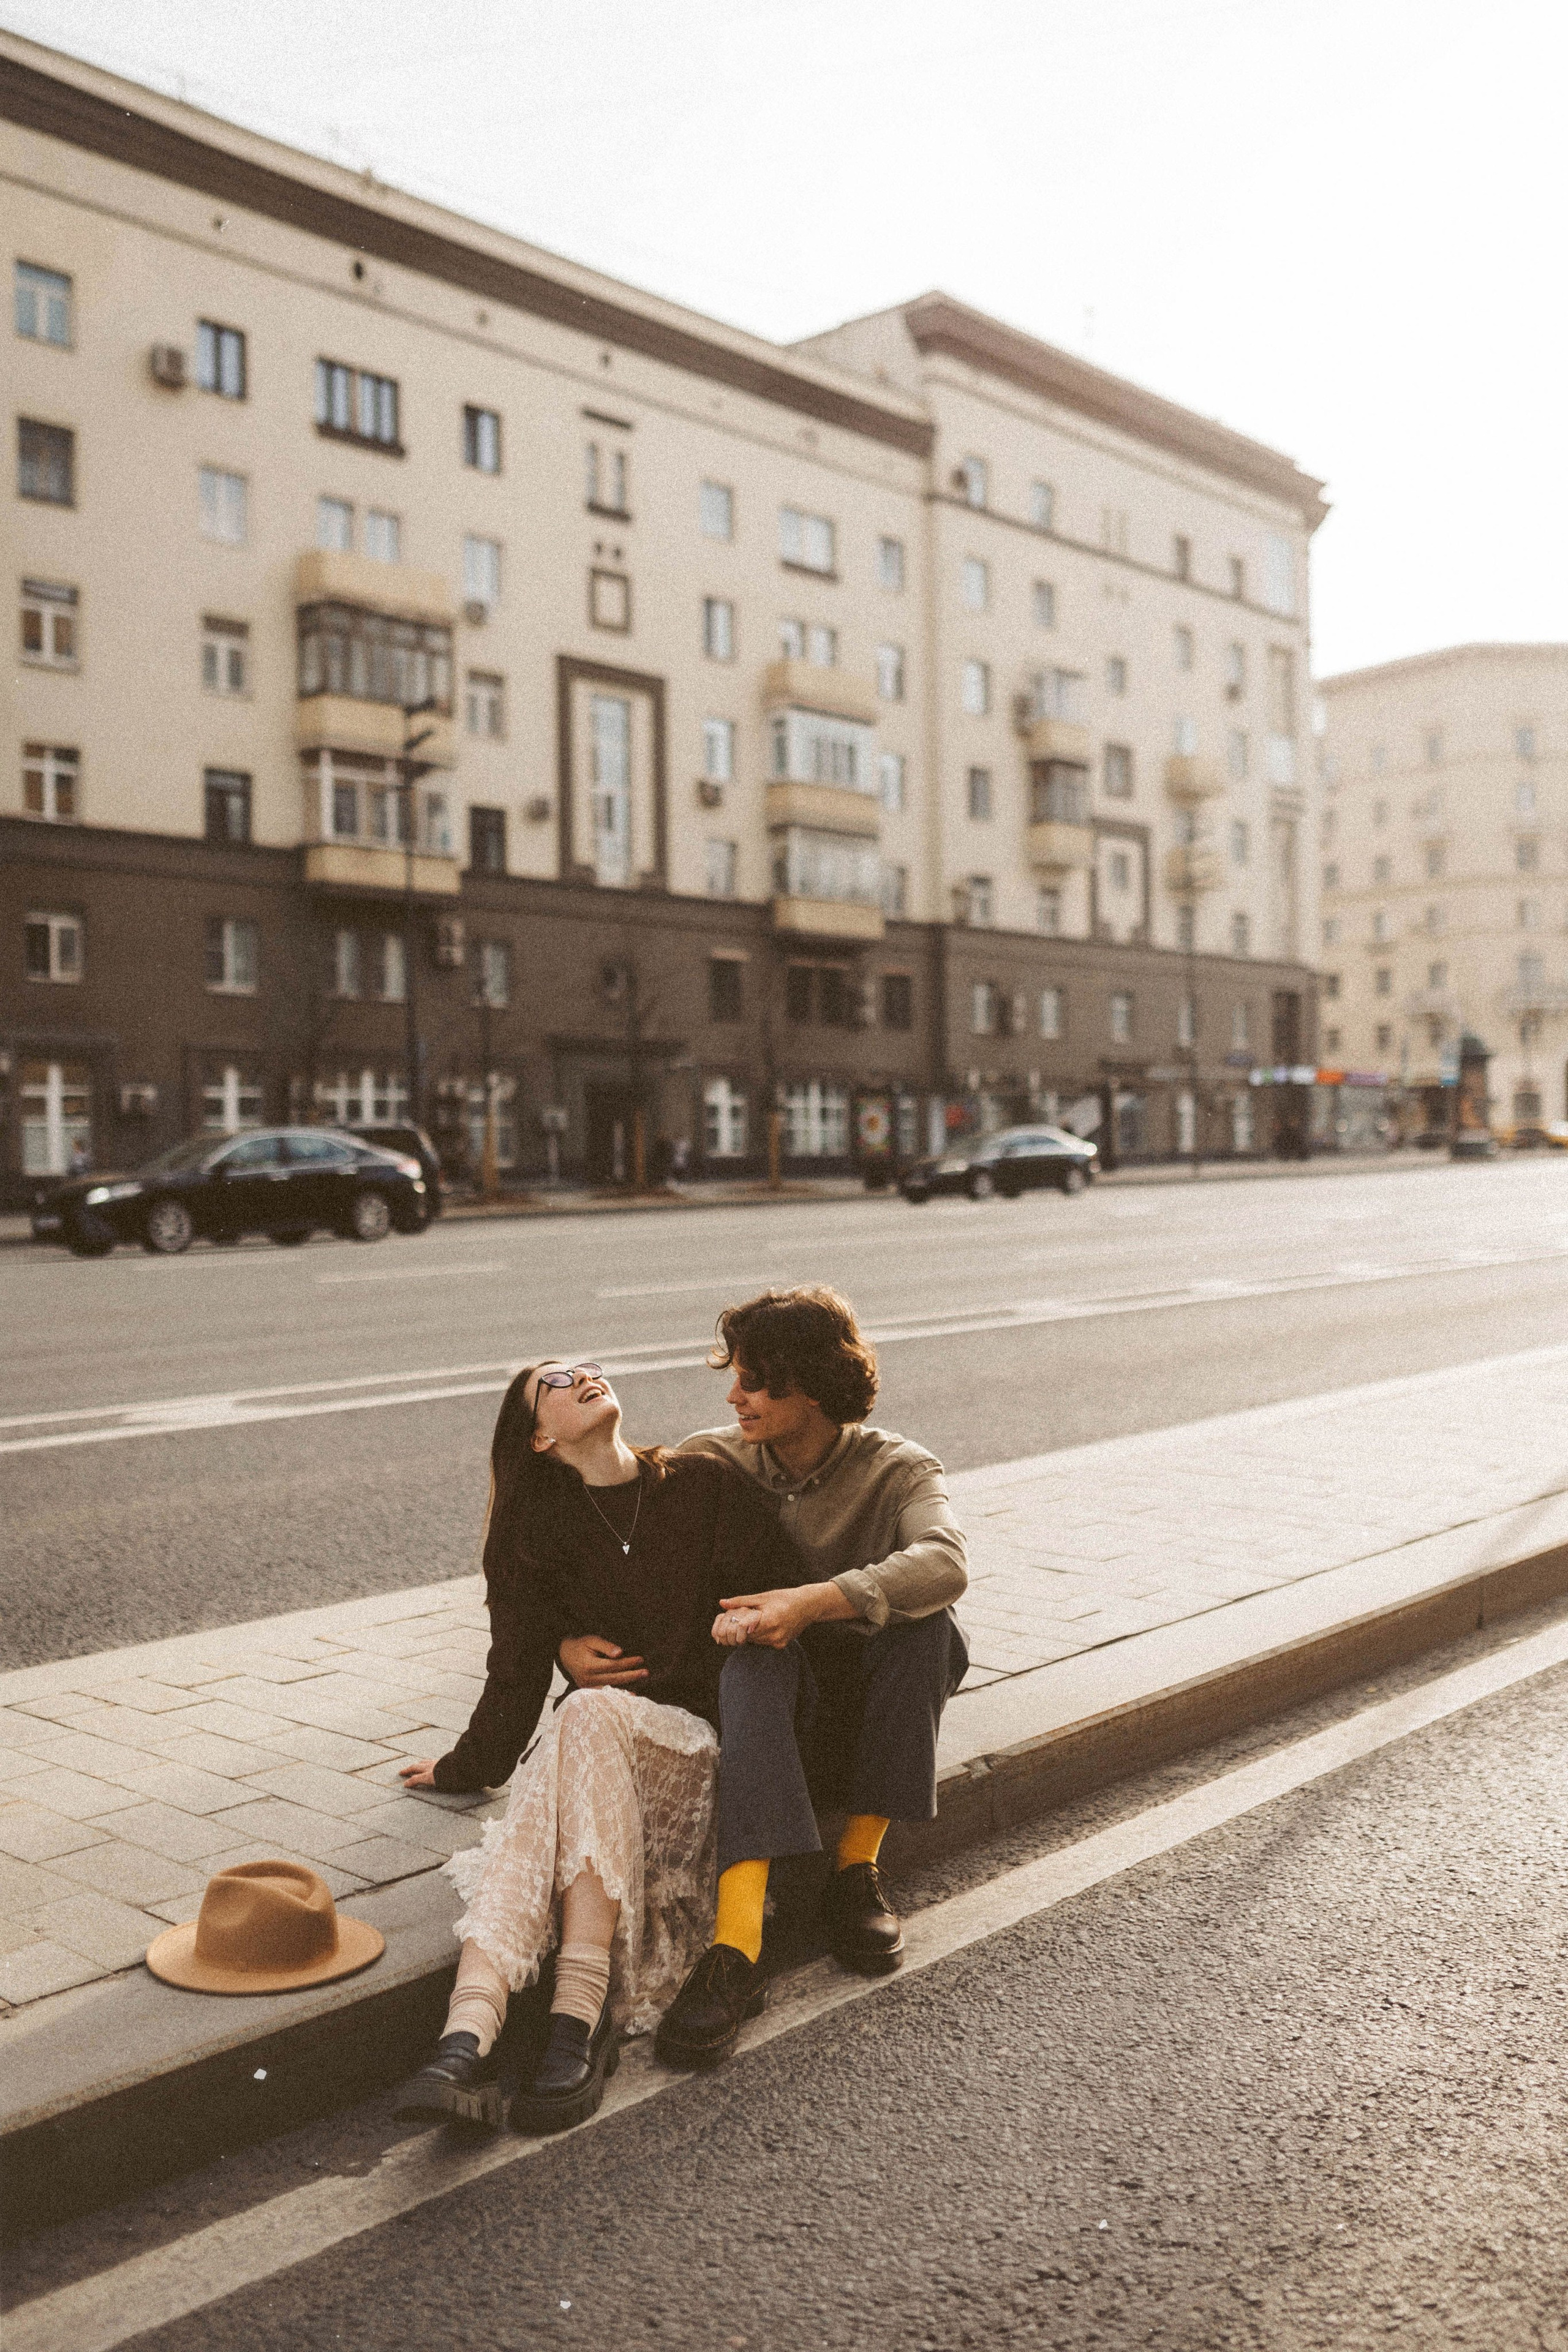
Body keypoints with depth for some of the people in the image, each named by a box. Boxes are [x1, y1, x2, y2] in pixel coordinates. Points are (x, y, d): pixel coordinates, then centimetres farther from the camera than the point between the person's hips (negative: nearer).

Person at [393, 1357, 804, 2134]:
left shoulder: (704, 1486, 9)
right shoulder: (538, 1528, 12)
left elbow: (790, 1587, 8)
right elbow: (517, 1665, 17)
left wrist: (757, 1619, -11)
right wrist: (470, 1767, 19)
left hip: (703, 1740, -2)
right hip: (597, 1750, 2)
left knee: (590, 1715, -35)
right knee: (534, 1806, -34)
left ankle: (582, 2014, -41)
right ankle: (467, 2039, -50)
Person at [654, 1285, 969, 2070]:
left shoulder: (896, 1470, -8)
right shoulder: (707, 1463, -1)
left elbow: (944, 1564, -30)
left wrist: (813, 1602, -42)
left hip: (869, 1700, 0)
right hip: (765, 1693, 0)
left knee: (922, 1620, -30)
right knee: (754, 1656, -35)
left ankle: (857, 1866, -20)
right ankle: (736, 1940, -49)